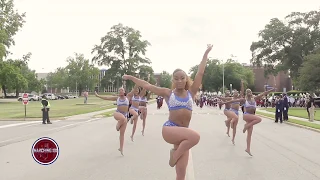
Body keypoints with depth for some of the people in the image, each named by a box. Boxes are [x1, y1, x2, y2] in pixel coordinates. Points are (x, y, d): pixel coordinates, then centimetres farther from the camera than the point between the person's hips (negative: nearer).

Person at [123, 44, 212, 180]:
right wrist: (131, 77, 17)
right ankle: (175, 154, -7)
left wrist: (206, 53, 7)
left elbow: (200, 73, 7)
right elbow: (147, 85, 11)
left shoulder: (191, 92, 8)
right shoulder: (168, 93, 4)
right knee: (195, 136, -31)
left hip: (183, 132, 3)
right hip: (169, 129, -3)